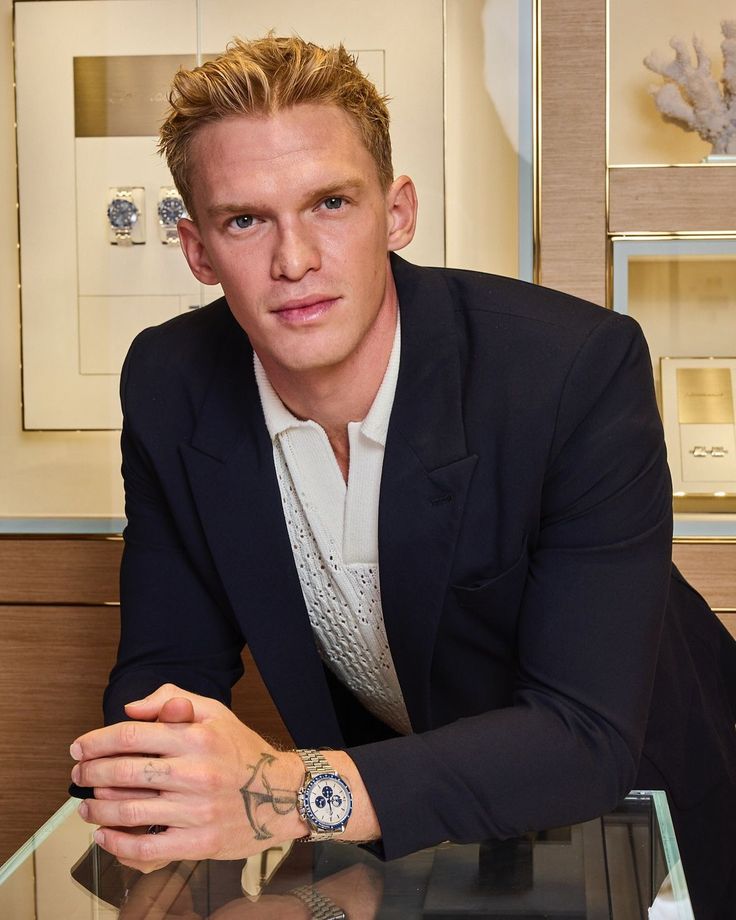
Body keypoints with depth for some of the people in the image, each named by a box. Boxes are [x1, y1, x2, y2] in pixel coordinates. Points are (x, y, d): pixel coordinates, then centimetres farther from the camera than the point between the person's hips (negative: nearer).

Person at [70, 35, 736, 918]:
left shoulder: (581, 368, -28)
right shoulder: (168, 388, -15)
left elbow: (590, 736, -31)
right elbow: (165, 667, -9)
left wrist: (296, 794, -43)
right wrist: (149, 777, -33)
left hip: (621, 803, -1)